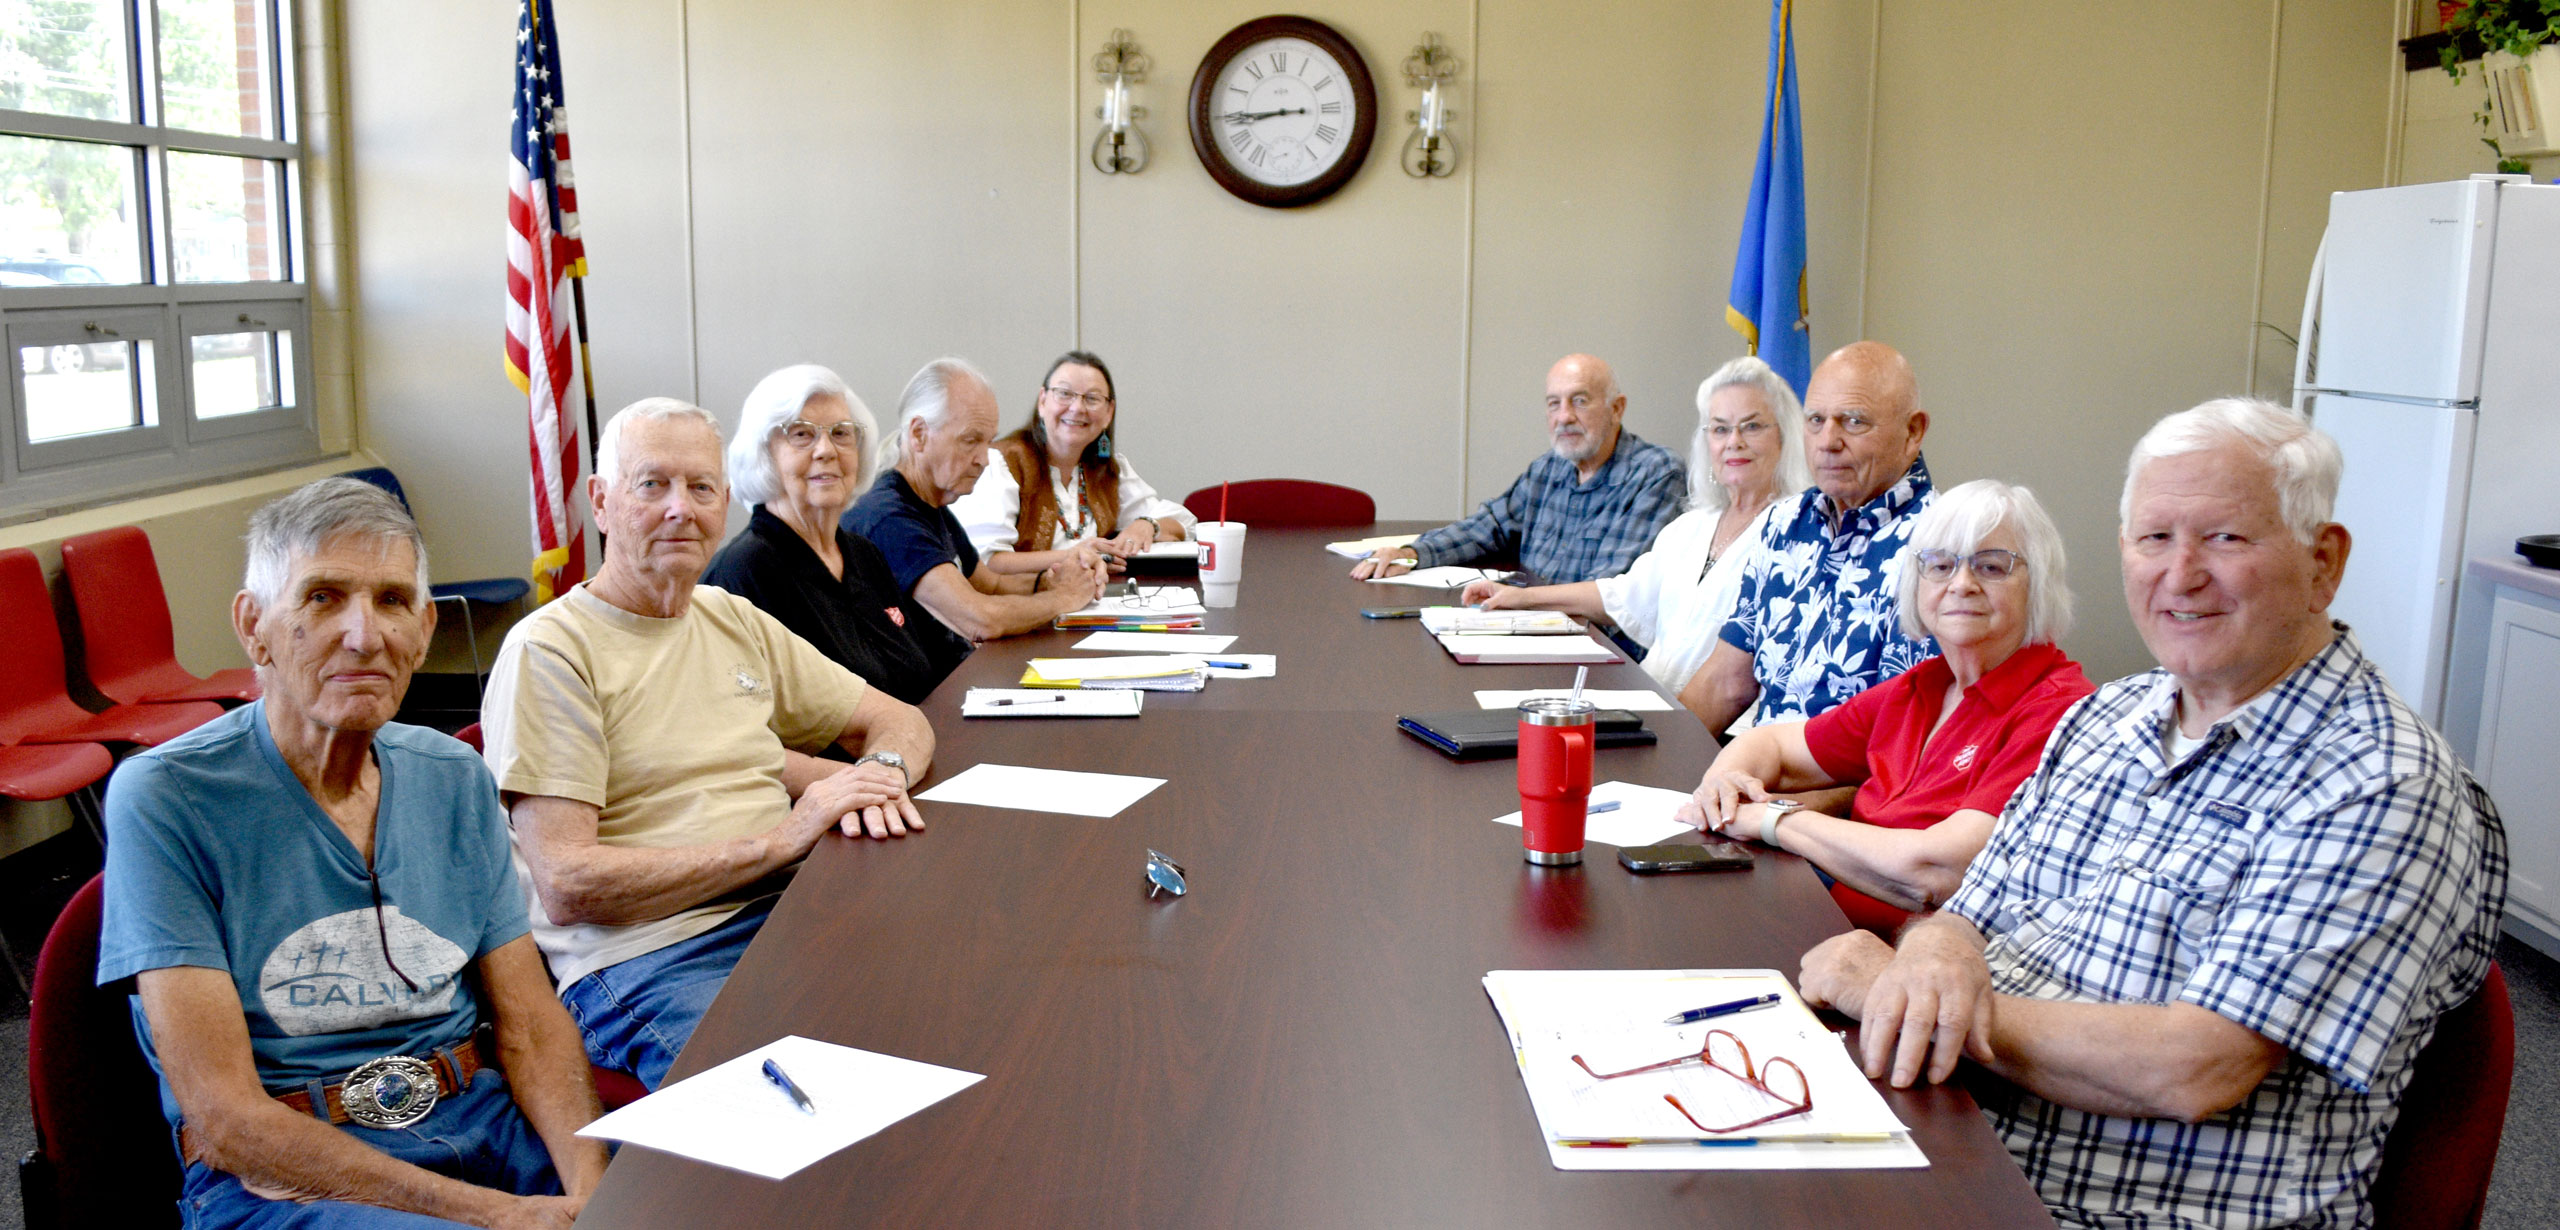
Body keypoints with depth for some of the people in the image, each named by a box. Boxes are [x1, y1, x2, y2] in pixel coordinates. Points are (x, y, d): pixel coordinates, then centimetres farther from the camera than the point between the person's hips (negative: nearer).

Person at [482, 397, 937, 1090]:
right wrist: (779, 839, -14)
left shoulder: (734, 620, 20)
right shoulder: (549, 650, -1)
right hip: (646, 957, -7)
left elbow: (901, 720, 26)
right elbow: (567, 887, -11)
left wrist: (879, 773, 0)